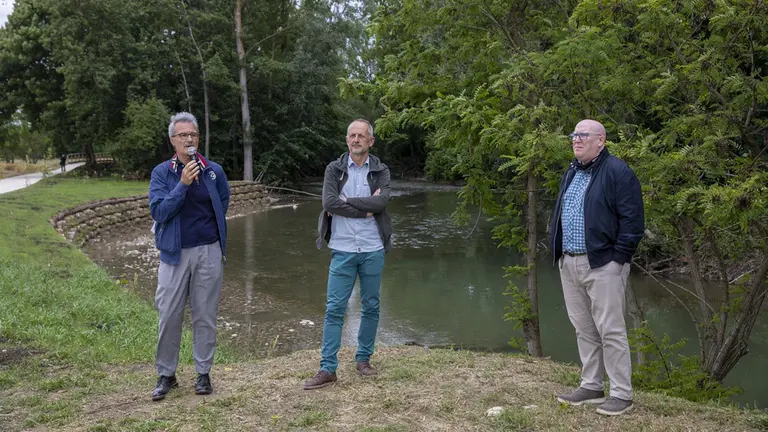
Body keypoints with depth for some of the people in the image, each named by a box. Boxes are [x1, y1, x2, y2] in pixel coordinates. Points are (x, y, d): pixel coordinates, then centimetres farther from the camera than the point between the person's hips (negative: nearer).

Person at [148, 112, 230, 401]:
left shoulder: (214, 171, 2)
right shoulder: (161, 173, -2)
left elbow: (223, 203, 18)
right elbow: (158, 211, -13)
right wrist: (183, 184, -20)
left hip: (209, 252, 1)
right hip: (175, 253, -1)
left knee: (205, 315, 7)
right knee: (169, 315, 3)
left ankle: (203, 373, 20)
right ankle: (166, 375, 17)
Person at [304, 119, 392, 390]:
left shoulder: (380, 171, 4)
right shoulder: (334, 169, 3)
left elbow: (382, 201, -16)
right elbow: (329, 202, -13)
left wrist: (346, 201, -14)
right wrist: (365, 209, -13)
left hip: (372, 250, 1)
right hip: (342, 250, -1)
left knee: (371, 307, 11)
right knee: (334, 309, -1)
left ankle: (364, 359, 26)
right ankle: (327, 369, 3)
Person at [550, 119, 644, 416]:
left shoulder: (618, 172, -8)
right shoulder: (571, 173, 17)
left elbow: (632, 220, -13)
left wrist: (618, 259, -16)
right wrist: (559, 253, 14)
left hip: (602, 264, -8)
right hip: (569, 264, 8)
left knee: (610, 330, -4)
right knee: (584, 329, 13)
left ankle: (621, 394, 5)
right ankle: (591, 386, 23)